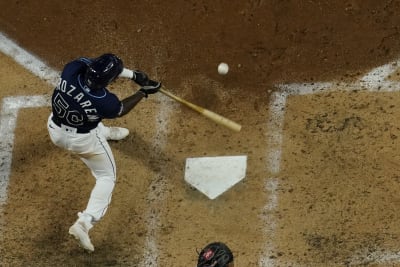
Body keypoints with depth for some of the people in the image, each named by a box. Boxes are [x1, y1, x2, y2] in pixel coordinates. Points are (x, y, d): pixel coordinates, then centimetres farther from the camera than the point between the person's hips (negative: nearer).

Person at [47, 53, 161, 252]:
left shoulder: (72, 69, -29)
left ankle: (105, 133, 72)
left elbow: (95, 65, -8)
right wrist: (143, 92, 3)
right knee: (107, 177, 15)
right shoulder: (104, 102, -34)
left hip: (55, 130, 5)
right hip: (83, 139, -5)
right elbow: (120, 109, -9)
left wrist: (133, 75, -8)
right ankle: (84, 223, 0)